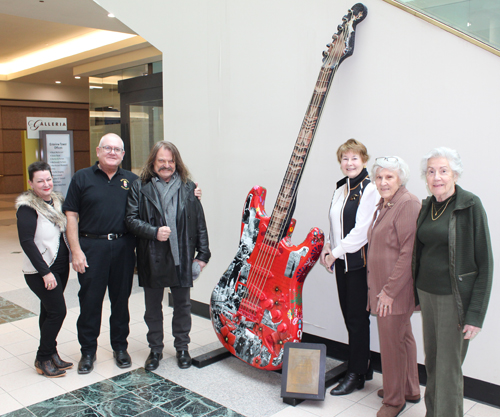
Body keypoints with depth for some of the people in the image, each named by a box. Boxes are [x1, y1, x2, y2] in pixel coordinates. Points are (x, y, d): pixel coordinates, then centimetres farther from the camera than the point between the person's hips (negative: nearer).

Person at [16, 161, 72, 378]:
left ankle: (50, 354, 23)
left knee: (49, 311, 13)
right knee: (57, 311, -7)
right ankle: (43, 359, 9)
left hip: (60, 266, 7)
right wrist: (45, 272, -21)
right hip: (40, 271, -7)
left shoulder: (57, 200, 7)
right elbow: (26, 241, -19)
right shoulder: (27, 206, -15)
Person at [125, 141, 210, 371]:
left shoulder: (188, 187, 3)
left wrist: (203, 253, 1)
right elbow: (131, 219, -4)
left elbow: (199, 222, 4)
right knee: (153, 306, 13)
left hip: (181, 257, 1)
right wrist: (154, 232, -18)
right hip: (152, 258, 0)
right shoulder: (140, 187, 0)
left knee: (182, 304, 12)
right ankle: (155, 349, 30)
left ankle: (182, 348, 31)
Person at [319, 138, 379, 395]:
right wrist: (327, 248, 6)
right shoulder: (340, 189, 14)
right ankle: (363, 366, 27)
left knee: (357, 316, 0)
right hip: (341, 261, 8)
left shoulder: (369, 190, -11)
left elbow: (362, 230, -18)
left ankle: (356, 375, 12)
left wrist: (336, 252, -14)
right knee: (348, 314, 13)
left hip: (359, 261, -8)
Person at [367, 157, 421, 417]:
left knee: (392, 341, 1)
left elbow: (408, 252, -22)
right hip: (382, 286, 10)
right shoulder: (383, 204, 14)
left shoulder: (408, 204, -17)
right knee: (402, 336, 20)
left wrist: (389, 290, -21)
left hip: (396, 290, -10)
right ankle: (410, 390, 36)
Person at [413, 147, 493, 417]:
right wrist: (417, 293, 12)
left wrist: (476, 313, -14)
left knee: (449, 367, 2)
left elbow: (485, 263, -11)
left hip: (454, 298, -6)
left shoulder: (470, 206, -12)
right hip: (427, 292, 6)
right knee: (432, 361, 16)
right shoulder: (427, 205, 7)